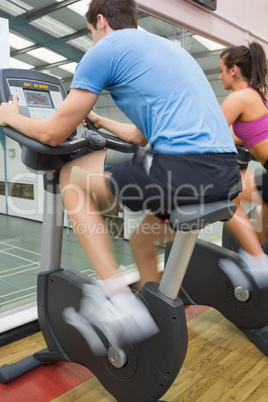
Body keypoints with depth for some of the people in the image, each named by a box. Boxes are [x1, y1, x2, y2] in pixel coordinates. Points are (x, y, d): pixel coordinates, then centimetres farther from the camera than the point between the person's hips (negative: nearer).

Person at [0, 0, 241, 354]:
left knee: (72, 177, 8)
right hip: (227, 172, 9)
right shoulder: (167, 47, 30)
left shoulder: (106, 48, 5)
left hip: (184, 168, -9)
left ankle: (116, 297, 3)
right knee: (144, 236, 31)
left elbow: (54, 134, 4)